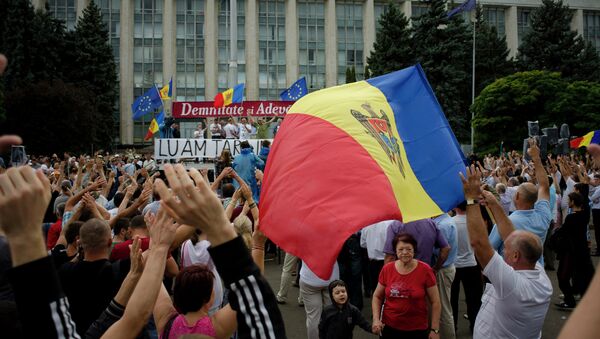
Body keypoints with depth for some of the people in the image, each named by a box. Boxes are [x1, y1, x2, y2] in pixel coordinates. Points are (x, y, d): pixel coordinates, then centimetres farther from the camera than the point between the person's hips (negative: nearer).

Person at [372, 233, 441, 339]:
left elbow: (435, 302, -4)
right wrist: (376, 319, -6)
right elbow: (377, 296, 6)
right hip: (389, 327, 2)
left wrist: (435, 329, -5)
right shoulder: (386, 269, -5)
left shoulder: (425, 270, -10)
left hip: (417, 329, -2)